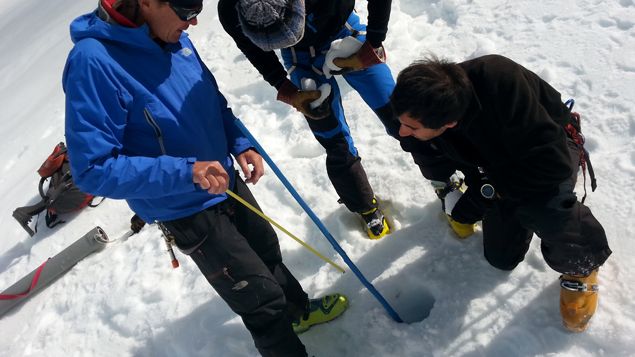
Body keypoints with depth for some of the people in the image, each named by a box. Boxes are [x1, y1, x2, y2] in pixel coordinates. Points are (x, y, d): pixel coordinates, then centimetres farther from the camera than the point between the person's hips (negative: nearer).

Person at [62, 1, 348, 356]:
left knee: (268, 252, 27)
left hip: (226, 179, 7)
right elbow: (94, 169, -27)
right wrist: (186, 171, -32)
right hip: (187, 213, -7)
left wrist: (240, 143, -5)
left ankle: (299, 310, 55)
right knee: (263, 300, 4)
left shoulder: (174, 37, -6)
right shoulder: (93, 61, -26)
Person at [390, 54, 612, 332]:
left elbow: (554, 162, -39)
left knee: (543, 208, -38)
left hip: (553, 145, -4)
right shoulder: (426, 107, -26)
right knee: (501, 258, 9)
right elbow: (436, 171, -11)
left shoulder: (501, 83, -43)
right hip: (500, 158, 5)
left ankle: (581, 267, -6)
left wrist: (486, 192, -32)